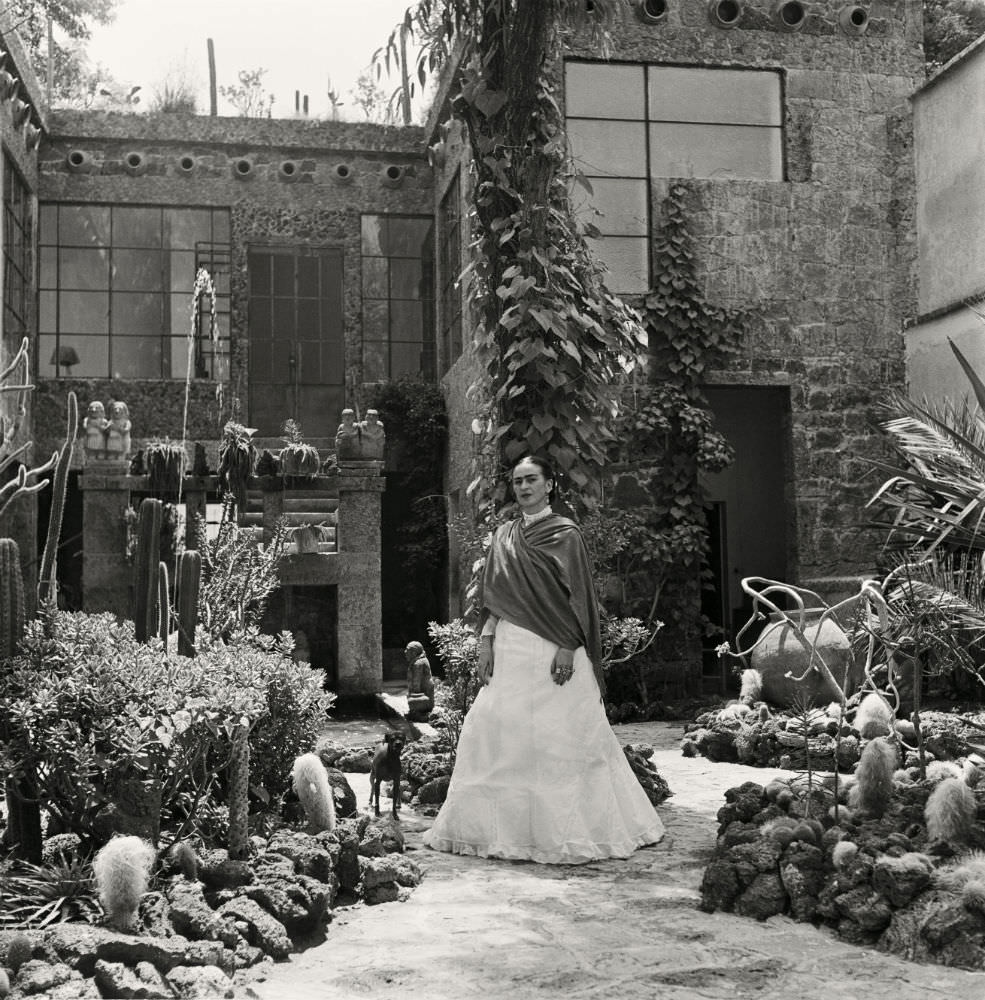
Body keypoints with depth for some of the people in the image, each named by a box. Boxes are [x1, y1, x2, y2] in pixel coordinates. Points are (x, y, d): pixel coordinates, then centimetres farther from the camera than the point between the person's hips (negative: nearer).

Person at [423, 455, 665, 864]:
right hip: (511, 648, 5)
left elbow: (574, 596, -6)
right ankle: (506, 827, 11)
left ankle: (565, 831, 6)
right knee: (496, 730, 2)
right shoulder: (504, 536, 15)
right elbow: (495, 596, 14)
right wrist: (485, 641, 4)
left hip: (553, 648, -5)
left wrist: (567, 648, -15)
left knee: (559, 735, -4)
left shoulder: (564, 533, -1)